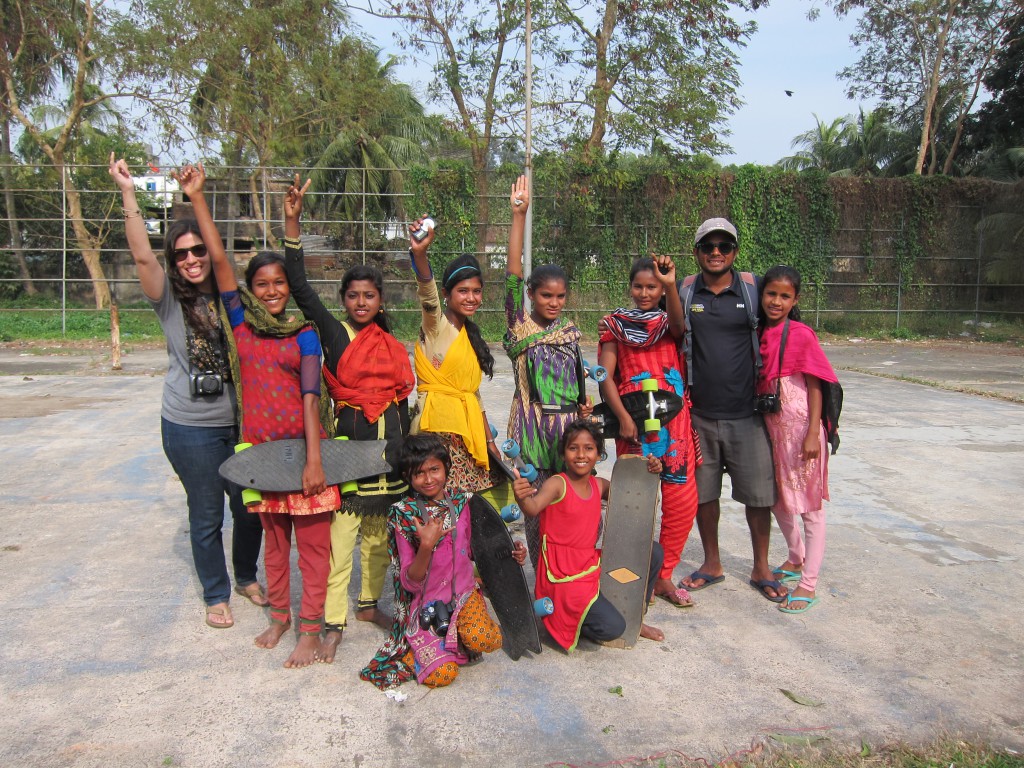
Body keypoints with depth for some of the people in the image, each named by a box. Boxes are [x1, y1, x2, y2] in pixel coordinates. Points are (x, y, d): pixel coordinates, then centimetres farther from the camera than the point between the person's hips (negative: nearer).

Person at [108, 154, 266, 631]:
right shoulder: (170, 301, -5)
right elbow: (142, 257, -22)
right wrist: (128, 195, -26)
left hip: (241, 419, 3)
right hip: (191, 426, -3)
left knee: (250, 505, 13)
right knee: (206, 514, 8)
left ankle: (247, 576, 39)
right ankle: (216, 595, 30)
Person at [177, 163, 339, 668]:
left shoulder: (304, 334, -3)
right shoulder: (242, 323, 4)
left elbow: (310, 395, -11)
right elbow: (218, 260, 0)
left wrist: (314, 458, -18)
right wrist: (196, 198, -3)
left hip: (300, 446, -3)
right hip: (259, 447, 3)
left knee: (312, 542, 3)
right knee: (274, 537, 17)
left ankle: (309, 630, 13)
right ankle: (279, 615, 33)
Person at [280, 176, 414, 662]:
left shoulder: (393, 345, 9)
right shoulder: (333, 332, -2)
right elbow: (300, 286, -12)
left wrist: (405, 452, 13)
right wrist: (292, 224, -18)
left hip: (388, 442, 5)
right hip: (347, 439, -4)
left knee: (380, 532, 14)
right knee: (341, 532, -4)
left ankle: (369, 604, 32)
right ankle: (333, 622, 8)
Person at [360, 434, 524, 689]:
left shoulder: (462, 503, -1)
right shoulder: (404, 515, -9)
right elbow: (410, 582, -12)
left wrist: (510, 554, -3)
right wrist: (426, 546, -30)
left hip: (464, 593, 2)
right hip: (426, 605, -2)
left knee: (484, 640, -28)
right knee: (440, 674, -22)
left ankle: (456, 635, 5)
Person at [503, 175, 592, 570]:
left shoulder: (569, 330, 11)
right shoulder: (520, 326, -2)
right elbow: (513, 275, -13)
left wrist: (585, 401, 4)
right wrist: (519, 215, -18)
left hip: (570, 425, 4)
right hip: (534, 424, -4)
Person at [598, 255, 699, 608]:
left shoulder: (668, 322, 13)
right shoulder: (616, 323, 8)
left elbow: (678, 326, -13)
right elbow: (606, 376, 0)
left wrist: (671, 286, -30)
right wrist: (624, 418, -12)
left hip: (674, 420, 2)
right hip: (633, 421, -2)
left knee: (683, 502, 0)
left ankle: (663, 575, 17)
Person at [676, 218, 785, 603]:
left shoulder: (753, 288, 1)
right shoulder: (684, 290, 2)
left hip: (746, 413, -1)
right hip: (700, 413, 1)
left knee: (758, 493, 6)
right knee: (703, 493, 11)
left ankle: (761, 569, 25)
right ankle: (712, 564, 29)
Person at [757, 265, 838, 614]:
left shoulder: (801, 334, -12)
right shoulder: (759, 335, 5)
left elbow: (815, 386, -12)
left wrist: (813, 434, -16)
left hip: (800, 425, -7)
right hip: (770, 424, 7)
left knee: (809, 503, 3)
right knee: (777, 498, 19)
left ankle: (808, 583, 11)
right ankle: (796, 559, 42)